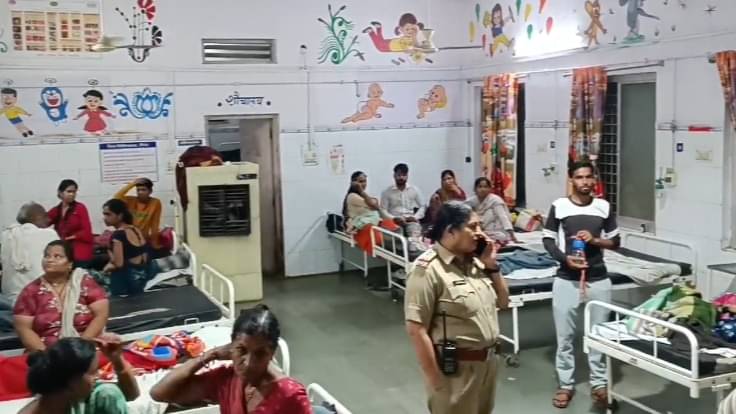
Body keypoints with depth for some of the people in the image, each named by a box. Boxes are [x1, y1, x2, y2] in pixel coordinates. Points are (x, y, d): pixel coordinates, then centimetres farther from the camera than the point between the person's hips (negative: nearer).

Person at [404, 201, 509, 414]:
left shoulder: (475, 261, 5)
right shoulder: (428, 269, -19)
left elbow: (502, 302, 14)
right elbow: (416, 329, -21)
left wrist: (491, 266, -1)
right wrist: (435, 380, -19)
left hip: (488, 362, 8)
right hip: (455, 368, -8)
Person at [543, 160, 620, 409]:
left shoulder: (603, 207, 3)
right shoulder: (559, 206, -3)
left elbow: (615, 241, 9)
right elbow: (548, 239, 2)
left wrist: (594, 240, -10)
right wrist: (564, 258, -14)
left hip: (598, 280, 2)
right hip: (566, 280, -1)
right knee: (564, 335, 6)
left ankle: (599, 383, 24)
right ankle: (566, 384, 19)